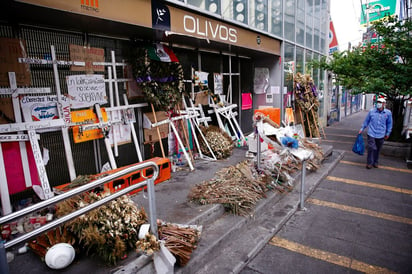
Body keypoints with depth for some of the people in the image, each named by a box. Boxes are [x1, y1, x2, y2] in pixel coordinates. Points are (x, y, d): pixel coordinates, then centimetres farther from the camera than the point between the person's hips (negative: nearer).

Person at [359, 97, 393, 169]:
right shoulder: (371, 111, -2)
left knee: (377, 150, 12)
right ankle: (369, 163, 8)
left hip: (381, 135, 1)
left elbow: (389, 124, 9)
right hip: (371, 134, -1)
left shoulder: (388, 113, -1)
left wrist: (388, 133, 11)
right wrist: (362, 129, 10)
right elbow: (366, 121, 9)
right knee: (371, 148, -7)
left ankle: (375, 162, 30)